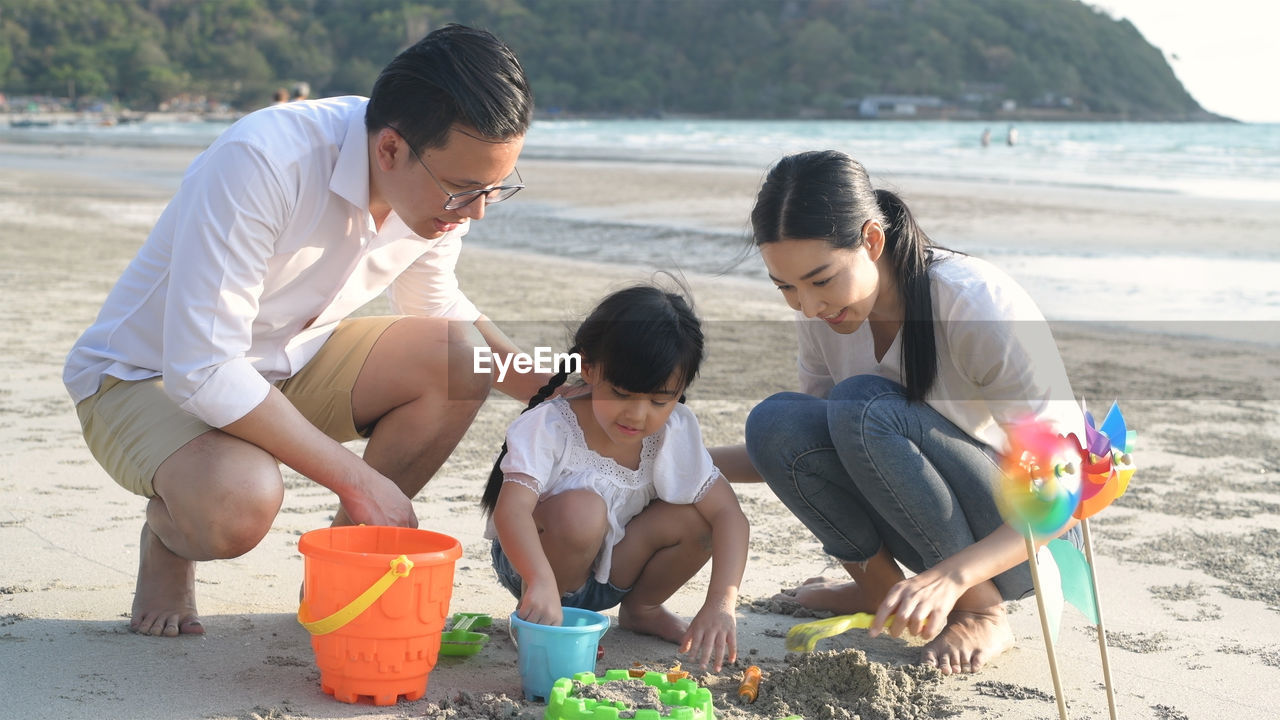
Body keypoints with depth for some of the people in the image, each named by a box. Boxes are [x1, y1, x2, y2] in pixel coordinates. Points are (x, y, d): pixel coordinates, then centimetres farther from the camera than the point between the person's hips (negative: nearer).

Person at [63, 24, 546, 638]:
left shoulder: (444, 184, -12)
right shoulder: (259, 164, -35)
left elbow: (437, 305, 10)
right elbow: (201, 370, -35)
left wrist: (549, 391, -5)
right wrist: (356, 479, -31)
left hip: (289, 364, 6)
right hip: (149, 376, -6)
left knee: (462, 358, -17)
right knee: (238, 503, -37)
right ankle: (168, 538, 1)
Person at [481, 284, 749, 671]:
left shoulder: (674, 434, -14)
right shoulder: (550, 426, -26)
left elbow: (728, 513, -18)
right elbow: (511, 508, -38)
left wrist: (721, 603, -33)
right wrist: (541, 581, -56)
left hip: (611, 573, 4)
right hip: (529, 563, -4)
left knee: (696, 515, -19)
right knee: (582, 510, -36)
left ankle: (641, 609, 7)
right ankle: (538, 620, -10)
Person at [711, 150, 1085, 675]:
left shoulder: (980, 305, -27)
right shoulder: (822, 314, -8)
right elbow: (800, 452, 7)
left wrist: (951, 577, -41)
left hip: (1029, 536, -5)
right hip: (937, 534, 6)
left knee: (865, 406, -30)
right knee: (774, 422, -19)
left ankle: (982, 612, -15)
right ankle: (880, 588, -1)